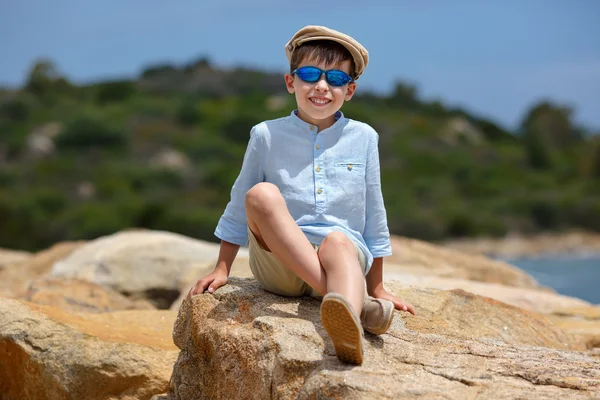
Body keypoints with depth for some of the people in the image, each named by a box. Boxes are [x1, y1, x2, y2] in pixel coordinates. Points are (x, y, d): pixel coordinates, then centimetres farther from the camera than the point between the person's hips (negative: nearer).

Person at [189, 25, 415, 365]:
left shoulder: (364, 138, 8)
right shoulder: (267, 136, 5)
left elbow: (373, 214, 14)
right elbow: (239, 205, 15)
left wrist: (377, 287, 17)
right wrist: (222, 269, 12)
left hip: (347, 255, 0)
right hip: (278, 262, 0)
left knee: (338, 241, -37)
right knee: (262, 195, -30)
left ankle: (348, 329, -71)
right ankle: (347, 301, -40)